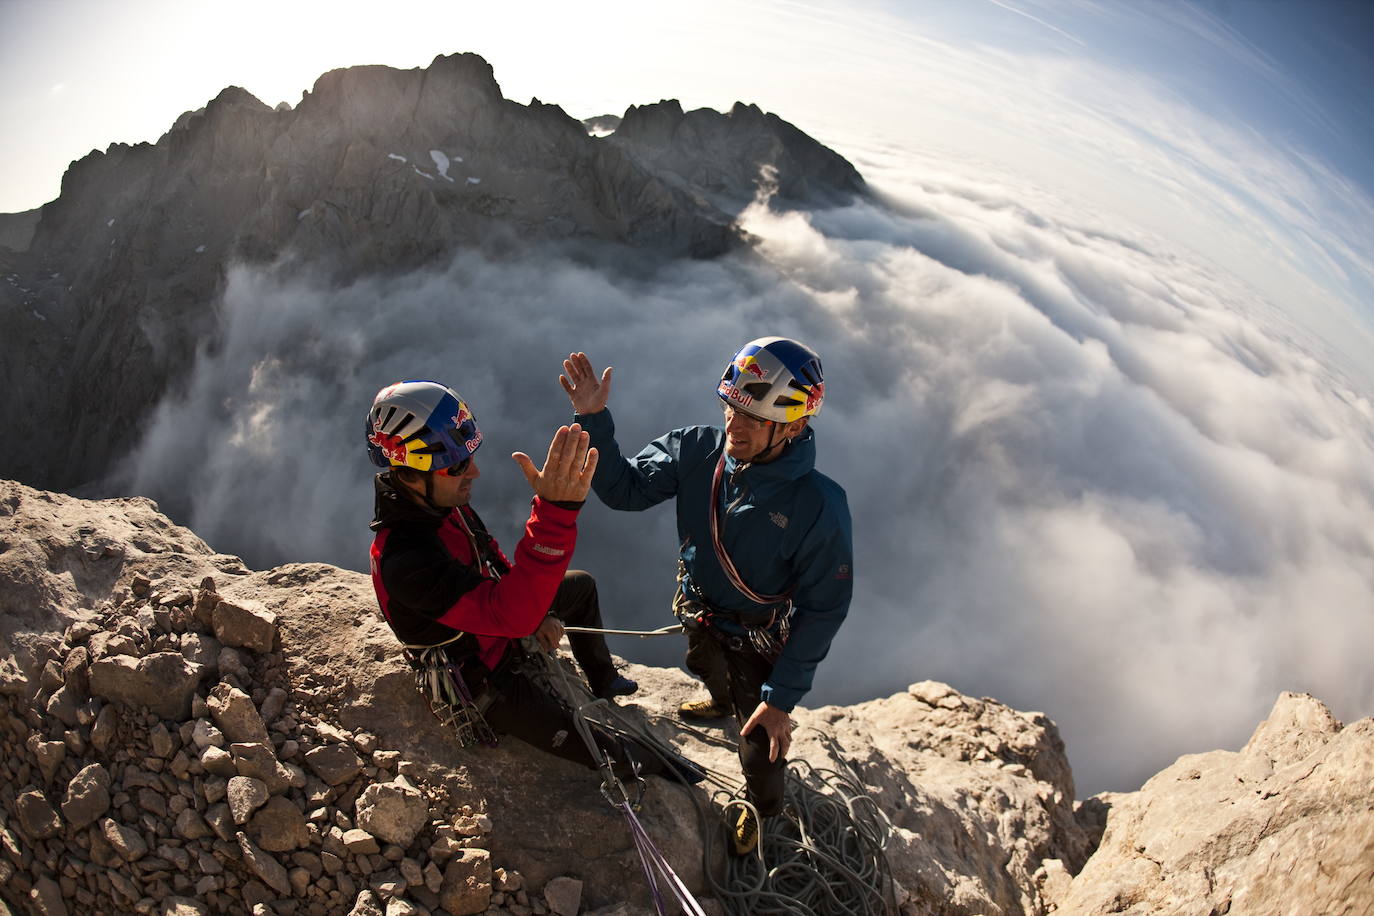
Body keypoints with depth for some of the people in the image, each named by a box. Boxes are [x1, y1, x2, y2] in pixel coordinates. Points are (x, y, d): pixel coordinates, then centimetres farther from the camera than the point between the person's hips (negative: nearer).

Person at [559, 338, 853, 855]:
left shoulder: (819, 507, -34)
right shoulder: (697, 452, -23)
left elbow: (823, 610, -26)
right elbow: (625, 488, -16)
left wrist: (782, 697, -24)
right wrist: (593, 419, -32)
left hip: (758, 642, -5)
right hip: (698, 615, 5)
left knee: (760, 738, 12)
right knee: (707, 670, 35)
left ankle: (761, 807, 48)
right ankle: (722, 701, 74)